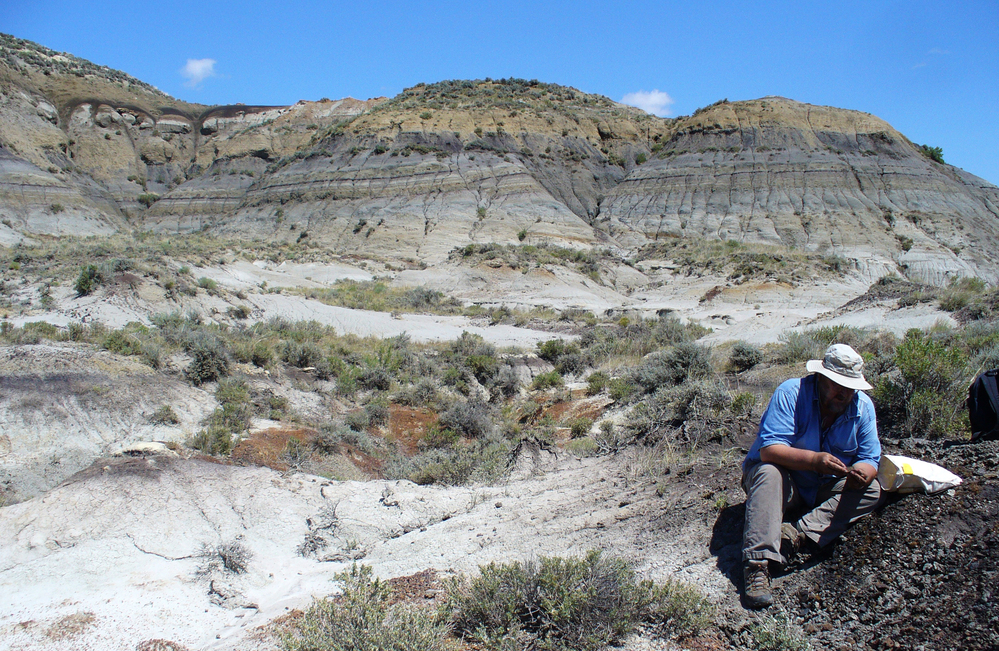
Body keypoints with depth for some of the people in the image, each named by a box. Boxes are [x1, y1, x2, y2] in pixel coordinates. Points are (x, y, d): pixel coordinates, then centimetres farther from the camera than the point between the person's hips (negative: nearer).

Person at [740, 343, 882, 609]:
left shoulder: (863, 407, -4)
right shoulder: (791, 393, -20)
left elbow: (869, 458, -7)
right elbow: (769, 449, -30)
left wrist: (861, 472, -31)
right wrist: (814, 460, -44)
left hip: (823, 492, 5)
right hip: (785, 483, -5)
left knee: (871, 490, -18)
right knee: (769, 473, -36)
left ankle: (798, 532, -32)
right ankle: (757, 564, -46)